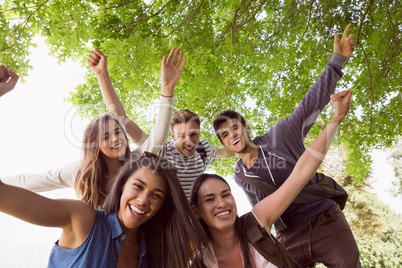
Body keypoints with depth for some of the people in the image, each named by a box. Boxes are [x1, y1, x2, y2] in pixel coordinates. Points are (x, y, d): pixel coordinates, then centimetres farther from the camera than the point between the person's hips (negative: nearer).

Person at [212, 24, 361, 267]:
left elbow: (313, 103, -8)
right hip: (290, 239, 2)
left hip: (327, 221, -2)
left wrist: (337, 61, -13)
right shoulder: (240, 177, 4)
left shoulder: (280, 135, -5)